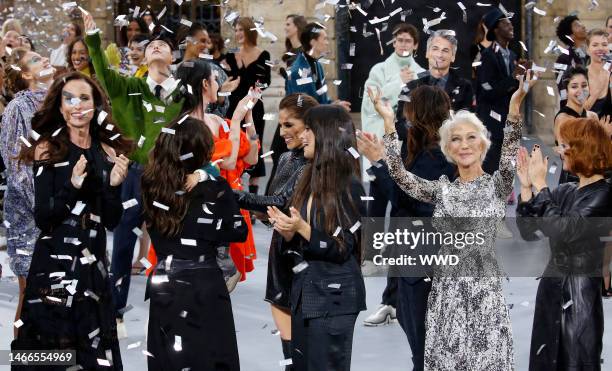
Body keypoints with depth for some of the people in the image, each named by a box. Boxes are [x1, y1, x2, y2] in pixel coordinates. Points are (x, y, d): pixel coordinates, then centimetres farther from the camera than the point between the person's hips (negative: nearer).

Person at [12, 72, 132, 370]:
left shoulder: (108, 152, 7)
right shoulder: (47, 150, -4)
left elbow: (112, 221, 6)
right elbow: (42, 219, -10)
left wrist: (114, 186, -11)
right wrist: (72, 186, -24)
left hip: (93, 265, 4)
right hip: (54, 264, -4)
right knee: (53, 346, 0)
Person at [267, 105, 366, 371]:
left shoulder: (348, 186, -12)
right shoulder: (309, 181, 9)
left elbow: (343, 249, -15)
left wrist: (303, 228, -24)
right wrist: (288, 234, -8)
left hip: (334, 299, -7)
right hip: (303, 293, 8)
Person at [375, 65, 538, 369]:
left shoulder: (497, 185, 4)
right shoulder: (442, 189, 11)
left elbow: (510, 154, -14)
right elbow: (399, 174, 1)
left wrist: (515, 105, -28)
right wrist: (388, 121, -6)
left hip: (486, 290, -2)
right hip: (446, 291, 3)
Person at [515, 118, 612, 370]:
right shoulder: (565, 191, 9)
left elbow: (562, 231, -24)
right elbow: (528, 232, 6)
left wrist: (540, 184, -19)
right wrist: (526, 187, -4)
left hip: (580, 292, -7)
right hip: (551, 287, 7)